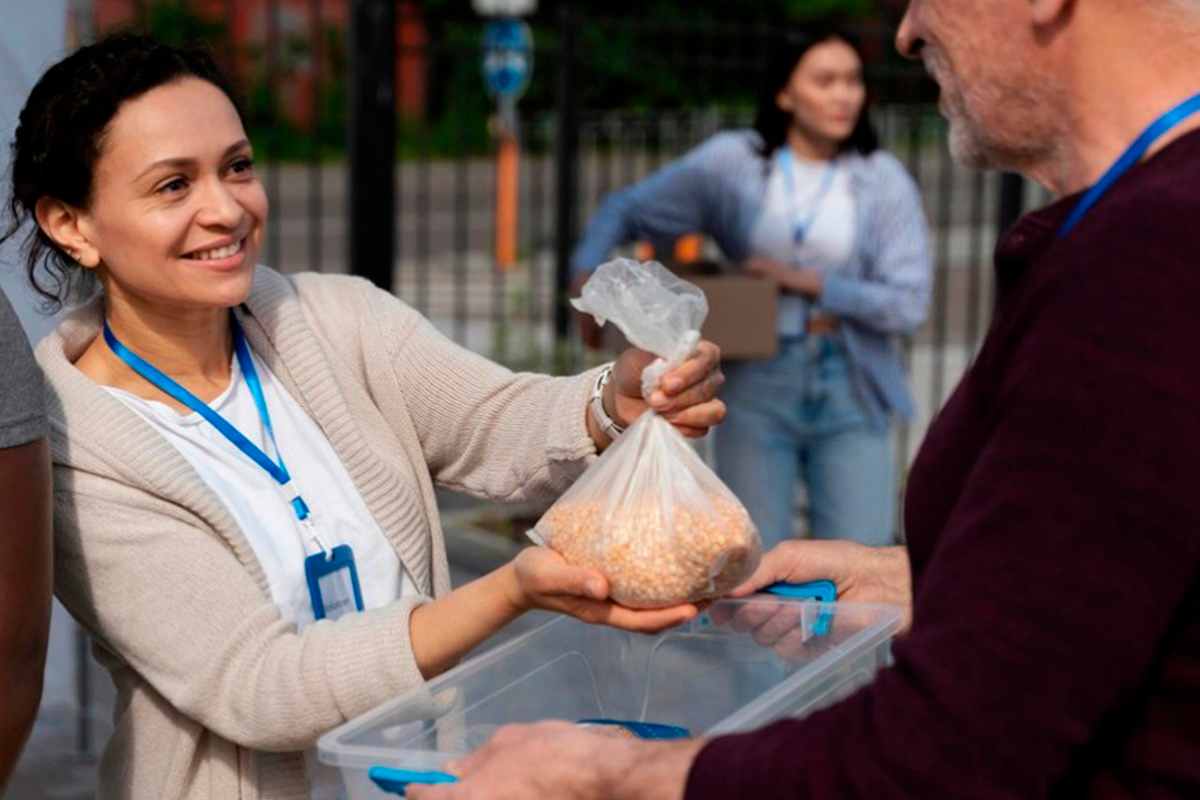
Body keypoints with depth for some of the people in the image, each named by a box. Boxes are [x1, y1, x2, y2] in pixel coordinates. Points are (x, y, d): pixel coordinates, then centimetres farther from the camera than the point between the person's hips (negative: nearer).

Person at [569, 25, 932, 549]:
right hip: (757, 388, 0)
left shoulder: (883, 180, -1)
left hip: (849, 393, 0)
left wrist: (808, 282, -13)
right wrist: (587, 274, -8)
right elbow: (625, 211, 10)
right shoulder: (733, 162, -1)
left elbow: (908, 304, -6)